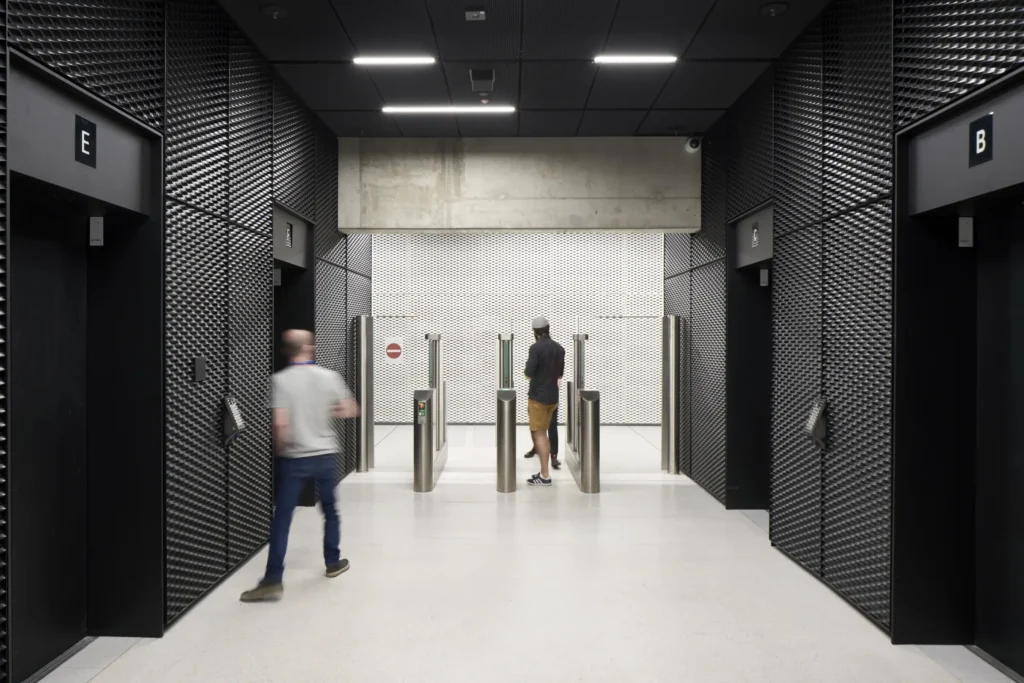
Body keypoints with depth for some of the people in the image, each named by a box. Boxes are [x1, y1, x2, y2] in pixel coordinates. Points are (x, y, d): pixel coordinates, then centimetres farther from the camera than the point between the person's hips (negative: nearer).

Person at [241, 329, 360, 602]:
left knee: (281, 518, 2)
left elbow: (280, 423, -18)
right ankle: (333, 562, 30)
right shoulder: (329, 376, -3)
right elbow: (352, 410, 6)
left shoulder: (281, 380, -11)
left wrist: (280, 449, -2)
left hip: (294, 458, -2)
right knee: (330, 510, 20)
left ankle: (273, 580, 1)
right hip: (325, 455, 3)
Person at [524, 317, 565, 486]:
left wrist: (528, 364, 4)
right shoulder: (559, 348, 7)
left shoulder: (536, 348, -15)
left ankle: (545, 475, -7)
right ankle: (544, 472, 17)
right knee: (543, 433, 15)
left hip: (538, 397, -7)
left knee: (538, 434, -4)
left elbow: (529, 373, -17)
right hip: (553, 396, 7)